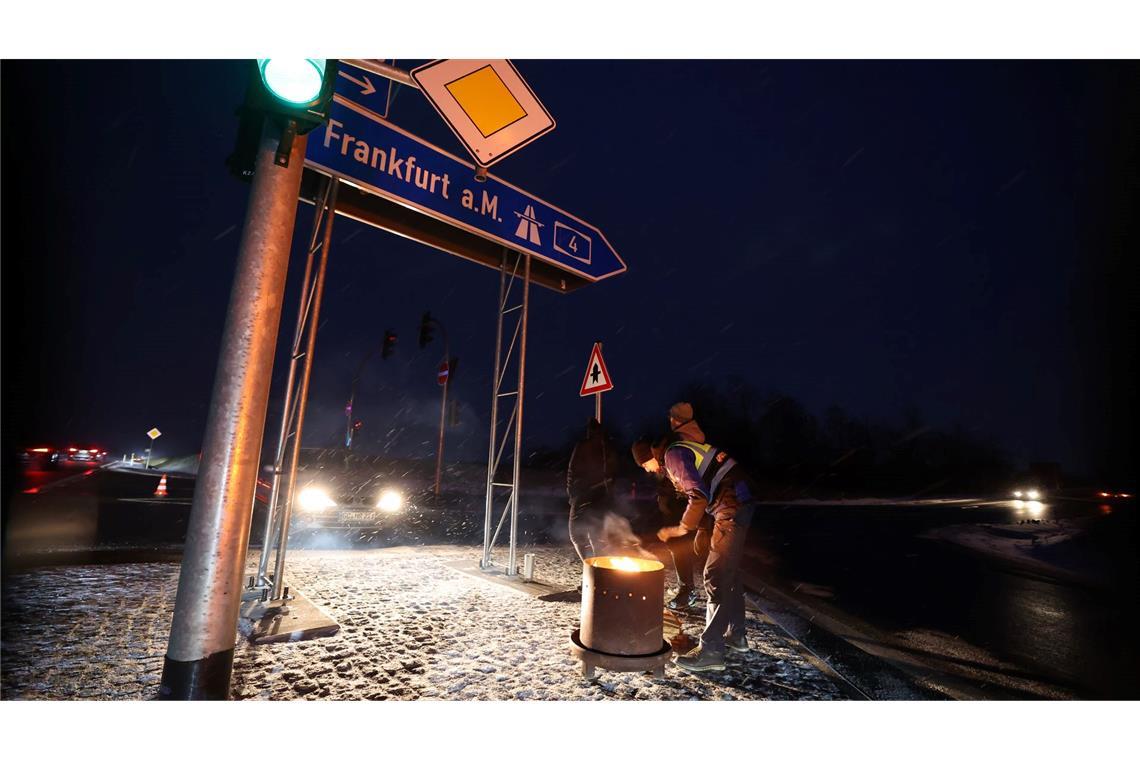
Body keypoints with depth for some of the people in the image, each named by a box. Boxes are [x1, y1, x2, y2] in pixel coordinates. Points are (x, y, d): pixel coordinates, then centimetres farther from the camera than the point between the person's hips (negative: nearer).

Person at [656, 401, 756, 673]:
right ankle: (735, 635, 30)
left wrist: (681, 529, -13)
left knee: (716, 578, -6)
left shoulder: (674, 454, -13)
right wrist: (701, 529, 22)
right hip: (740, 505, 10)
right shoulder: (686, 447, 17)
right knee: (730, 573, 19)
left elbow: (699, 497, -23)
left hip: (730, 511, -10)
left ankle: (711, 650, -2)